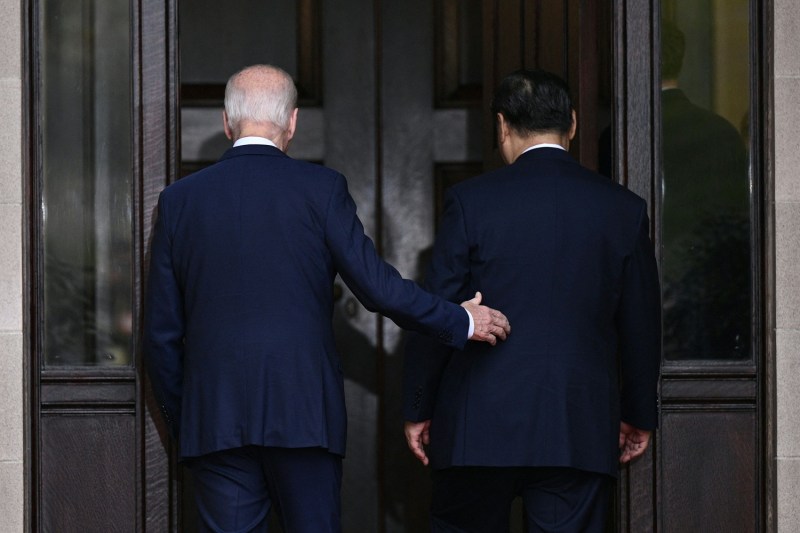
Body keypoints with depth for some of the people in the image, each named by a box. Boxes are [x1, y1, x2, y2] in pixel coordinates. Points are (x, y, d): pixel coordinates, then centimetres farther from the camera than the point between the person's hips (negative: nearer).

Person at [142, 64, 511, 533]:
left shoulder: (180, 199, 6)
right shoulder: (320, 188, -2)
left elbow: (162, 332, 8)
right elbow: (377, 286, -5)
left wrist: (181, 423, 18)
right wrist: (460, 322, 9)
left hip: (214, 419, 2)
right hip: (304, 413, -2)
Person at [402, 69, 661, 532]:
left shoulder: (471, 201, -4)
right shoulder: (624, 208, 3)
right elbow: (640, 324, 10)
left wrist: (417, 409, 8)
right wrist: (639, 415, 21)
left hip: (479, 428, -2)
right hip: (580, 433, 2)